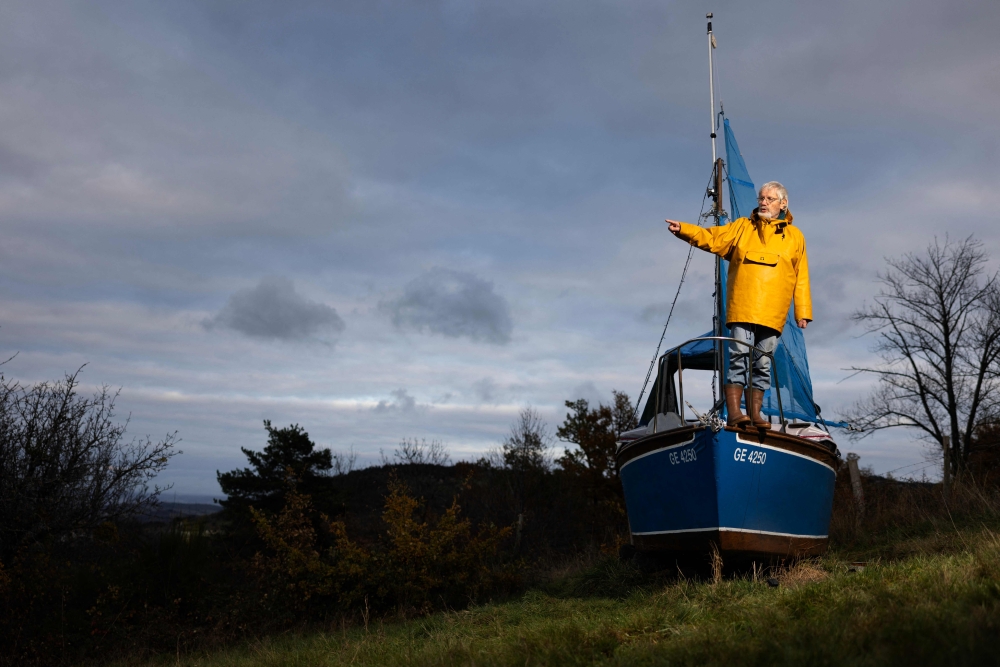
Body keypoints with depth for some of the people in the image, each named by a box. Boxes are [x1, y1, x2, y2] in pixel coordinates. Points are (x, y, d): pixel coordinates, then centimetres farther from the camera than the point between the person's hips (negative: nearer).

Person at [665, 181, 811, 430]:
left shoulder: (794, 236, 15)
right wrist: (684, 230, -12)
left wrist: (803, 312, 7)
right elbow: (711, 238, 6)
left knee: (762, 364, 4)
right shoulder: (742, 227, 16)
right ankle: (734, 413, -11)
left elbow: (801, 279, 12)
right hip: (742, 310, -1)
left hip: (773, 314, 1)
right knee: (739, 358, -9)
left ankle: (754, 414, 10)